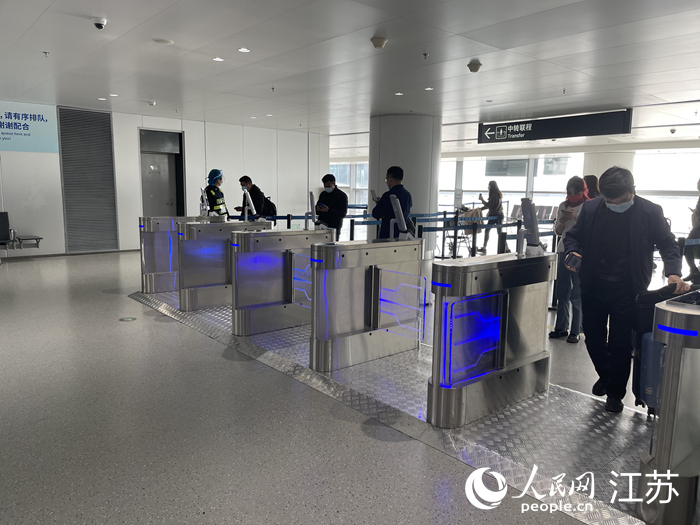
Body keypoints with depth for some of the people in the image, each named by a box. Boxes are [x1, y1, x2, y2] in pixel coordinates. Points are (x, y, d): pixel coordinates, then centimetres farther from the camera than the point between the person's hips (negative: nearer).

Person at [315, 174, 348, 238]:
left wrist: (328, 210, -23)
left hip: (334, 227, -5)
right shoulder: (323, 194, 15)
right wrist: (317, 209, -4)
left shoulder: (342, 195, -3)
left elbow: (343, 214, -11)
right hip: (322, 225, 5)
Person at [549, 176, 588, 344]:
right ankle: (561, 327, 17)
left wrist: (576, 217, -19)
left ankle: (576, 331, 4)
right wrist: (563, 221, -7)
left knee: (577, 294, -3)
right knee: (562, 292, 8)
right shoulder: (563, 206, 11)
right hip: (564, 251, 5)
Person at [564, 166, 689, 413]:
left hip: (627, 289, -2)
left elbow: (668, 245, 0)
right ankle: (605, 375, 41)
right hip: (593, 286, 3)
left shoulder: (650, 212, -8)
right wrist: (572, 252, -13)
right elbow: (573, 235, 8)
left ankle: (615, 393, 23)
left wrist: (673, 272, -16)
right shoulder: (590, 208, -3)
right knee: (593, 338, 12)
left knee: (620, 343, 4)